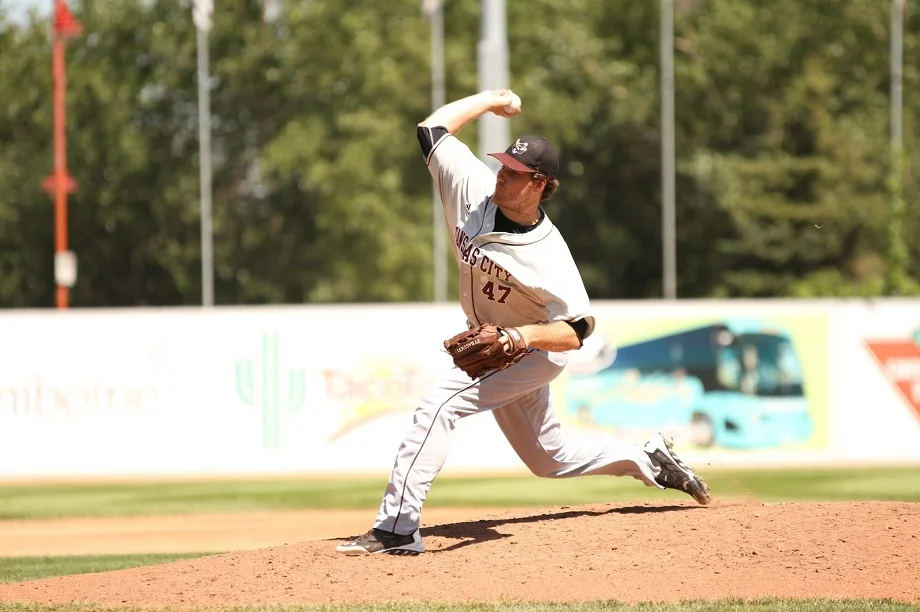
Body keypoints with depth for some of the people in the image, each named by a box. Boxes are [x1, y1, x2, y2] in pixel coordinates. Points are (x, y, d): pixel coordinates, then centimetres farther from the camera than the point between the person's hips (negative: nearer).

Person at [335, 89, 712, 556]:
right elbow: (432, 128, -7)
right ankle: (649, 461, 38)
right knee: (549, 458, 20)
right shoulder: (475, 188, -17)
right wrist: (491, 99, -2)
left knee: (437, 405, -25)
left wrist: (519, 337, -44)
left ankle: (397, 528, -28)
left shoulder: (547, 256, -31)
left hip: (532, 353, -8)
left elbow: (577, 330, -29)